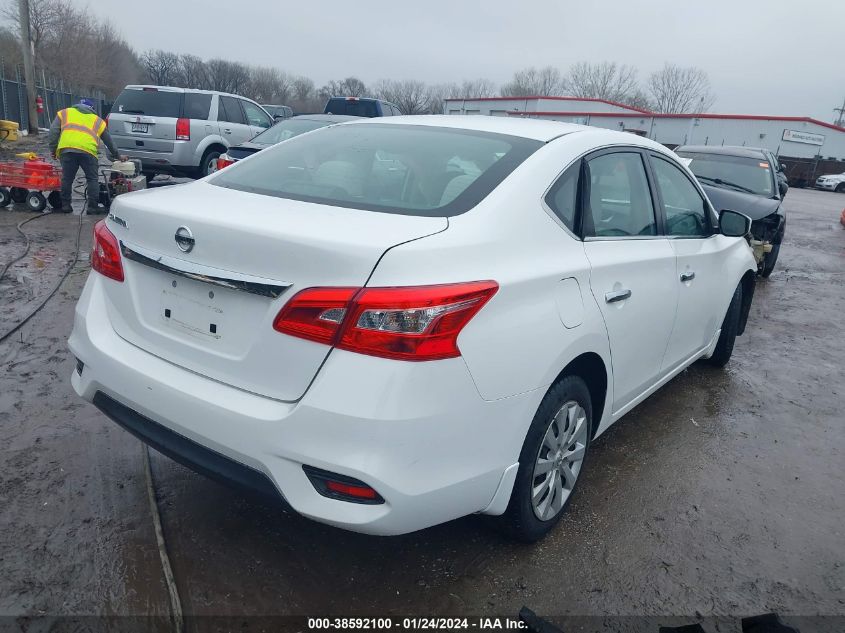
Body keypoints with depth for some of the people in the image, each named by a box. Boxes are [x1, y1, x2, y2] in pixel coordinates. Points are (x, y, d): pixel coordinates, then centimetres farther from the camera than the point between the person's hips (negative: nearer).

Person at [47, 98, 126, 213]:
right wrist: (118, 156, 50)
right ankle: (93, 205, 6)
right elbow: (109, 141, 37)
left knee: (67, 178, 12)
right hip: (87, 150, -1)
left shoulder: (64, 113, 29)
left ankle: (65, 205, 17)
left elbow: (53, 133, 17)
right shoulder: (97, 120, 30)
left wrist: (53, 150, 21)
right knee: (92, 179, 10)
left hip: (66, 149, 1)